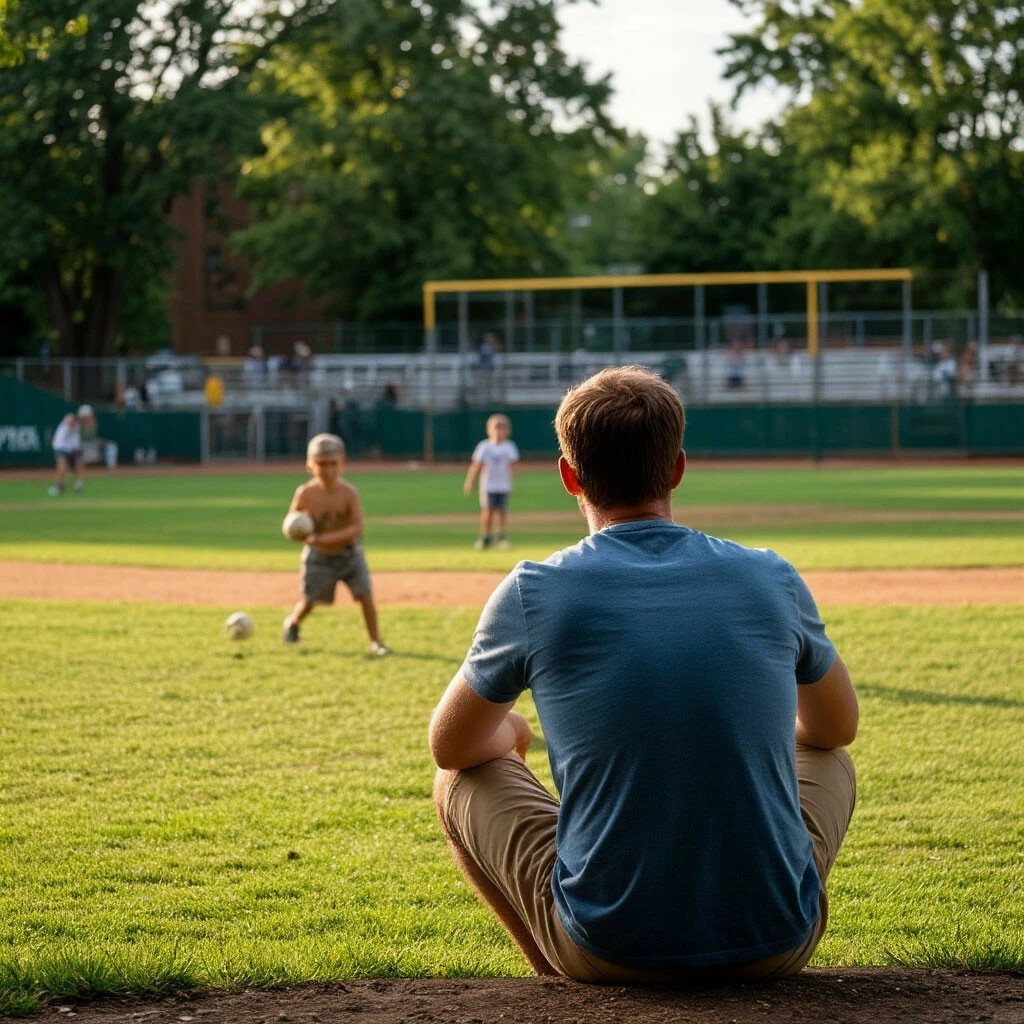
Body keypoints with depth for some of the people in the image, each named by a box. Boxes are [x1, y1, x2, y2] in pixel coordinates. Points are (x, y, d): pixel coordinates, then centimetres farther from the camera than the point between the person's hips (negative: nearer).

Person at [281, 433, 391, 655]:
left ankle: (375, 641, 3)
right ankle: (292, 623, 41)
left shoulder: (348, 493, -19)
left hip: (349, 553, 0)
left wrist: (326, 538, -33)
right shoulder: (305, 493, -15)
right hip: (318, 556, 1)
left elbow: (357, 528, -24)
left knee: (365, 595, -10)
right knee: (308, 602, 7)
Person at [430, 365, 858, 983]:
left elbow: (452, 747, 12)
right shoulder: (772, 579, 1)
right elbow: (838, 726, 21)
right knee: (829, 762, 31)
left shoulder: (532, 593, -5)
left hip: (610, 951, -2)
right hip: (776, 945, 2)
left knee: (460, 781, 22)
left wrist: (509, 736, 35)